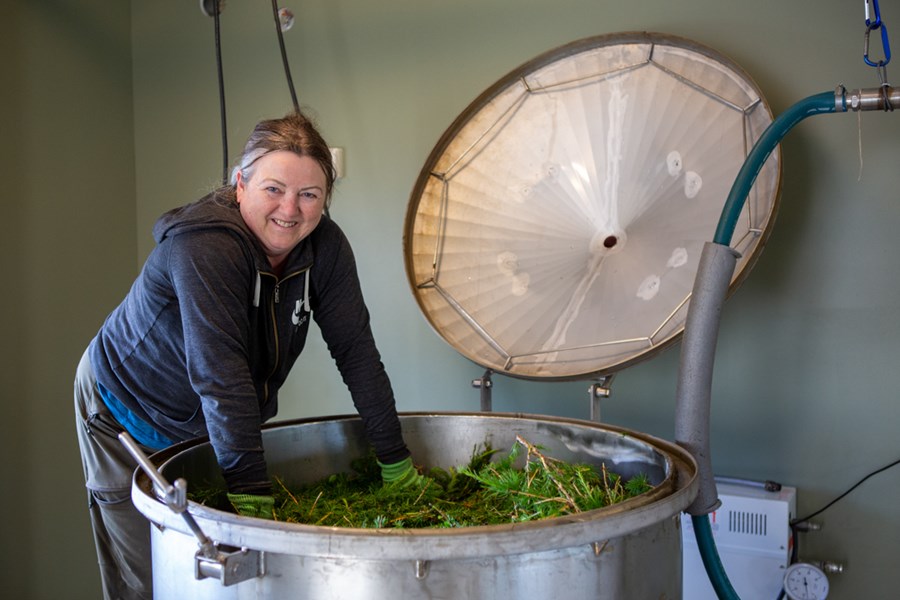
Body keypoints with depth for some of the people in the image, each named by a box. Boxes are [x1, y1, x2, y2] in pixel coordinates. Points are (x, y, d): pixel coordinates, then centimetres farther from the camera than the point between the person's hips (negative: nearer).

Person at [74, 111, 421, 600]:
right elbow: (220, 375, -40)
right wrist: (251, 496, -43)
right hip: (131, 413, -5)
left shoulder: (326, 247, -15)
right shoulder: (203, 245, -34)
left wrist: (396, 464, -15)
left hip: (223, 424, 5)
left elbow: (356, 349, -15)